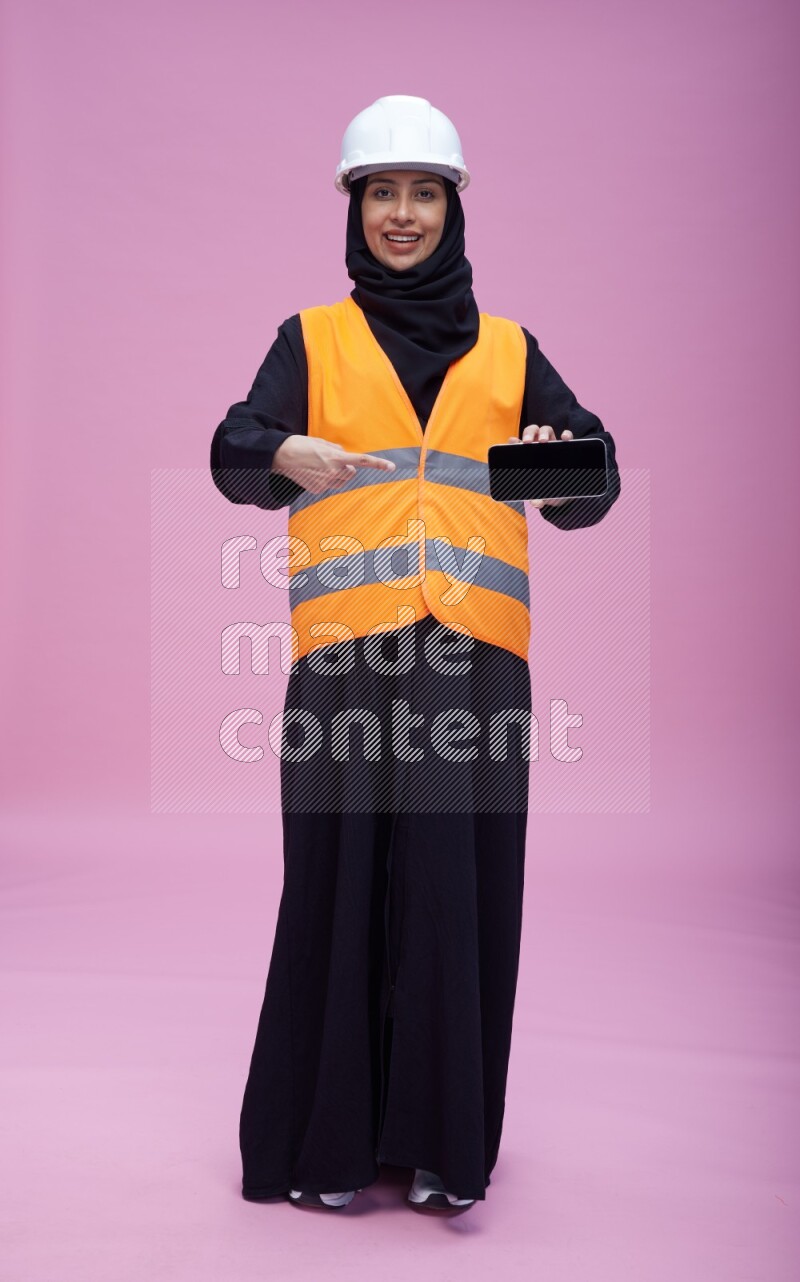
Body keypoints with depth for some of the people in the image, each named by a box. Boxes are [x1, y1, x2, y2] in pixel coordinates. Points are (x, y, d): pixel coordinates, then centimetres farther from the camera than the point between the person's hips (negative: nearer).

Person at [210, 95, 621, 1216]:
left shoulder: (508, 349, 18)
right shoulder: (312, 339, 14)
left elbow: (591, 484, 8)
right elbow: (234, 453, -2)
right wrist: (286, 456, -25)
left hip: (475, 653, 1)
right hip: (348, 652, -1)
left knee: (458, 885, -1)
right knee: (342, 877, -1)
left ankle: (442, 1139, 11)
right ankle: (325, 1137, 12)